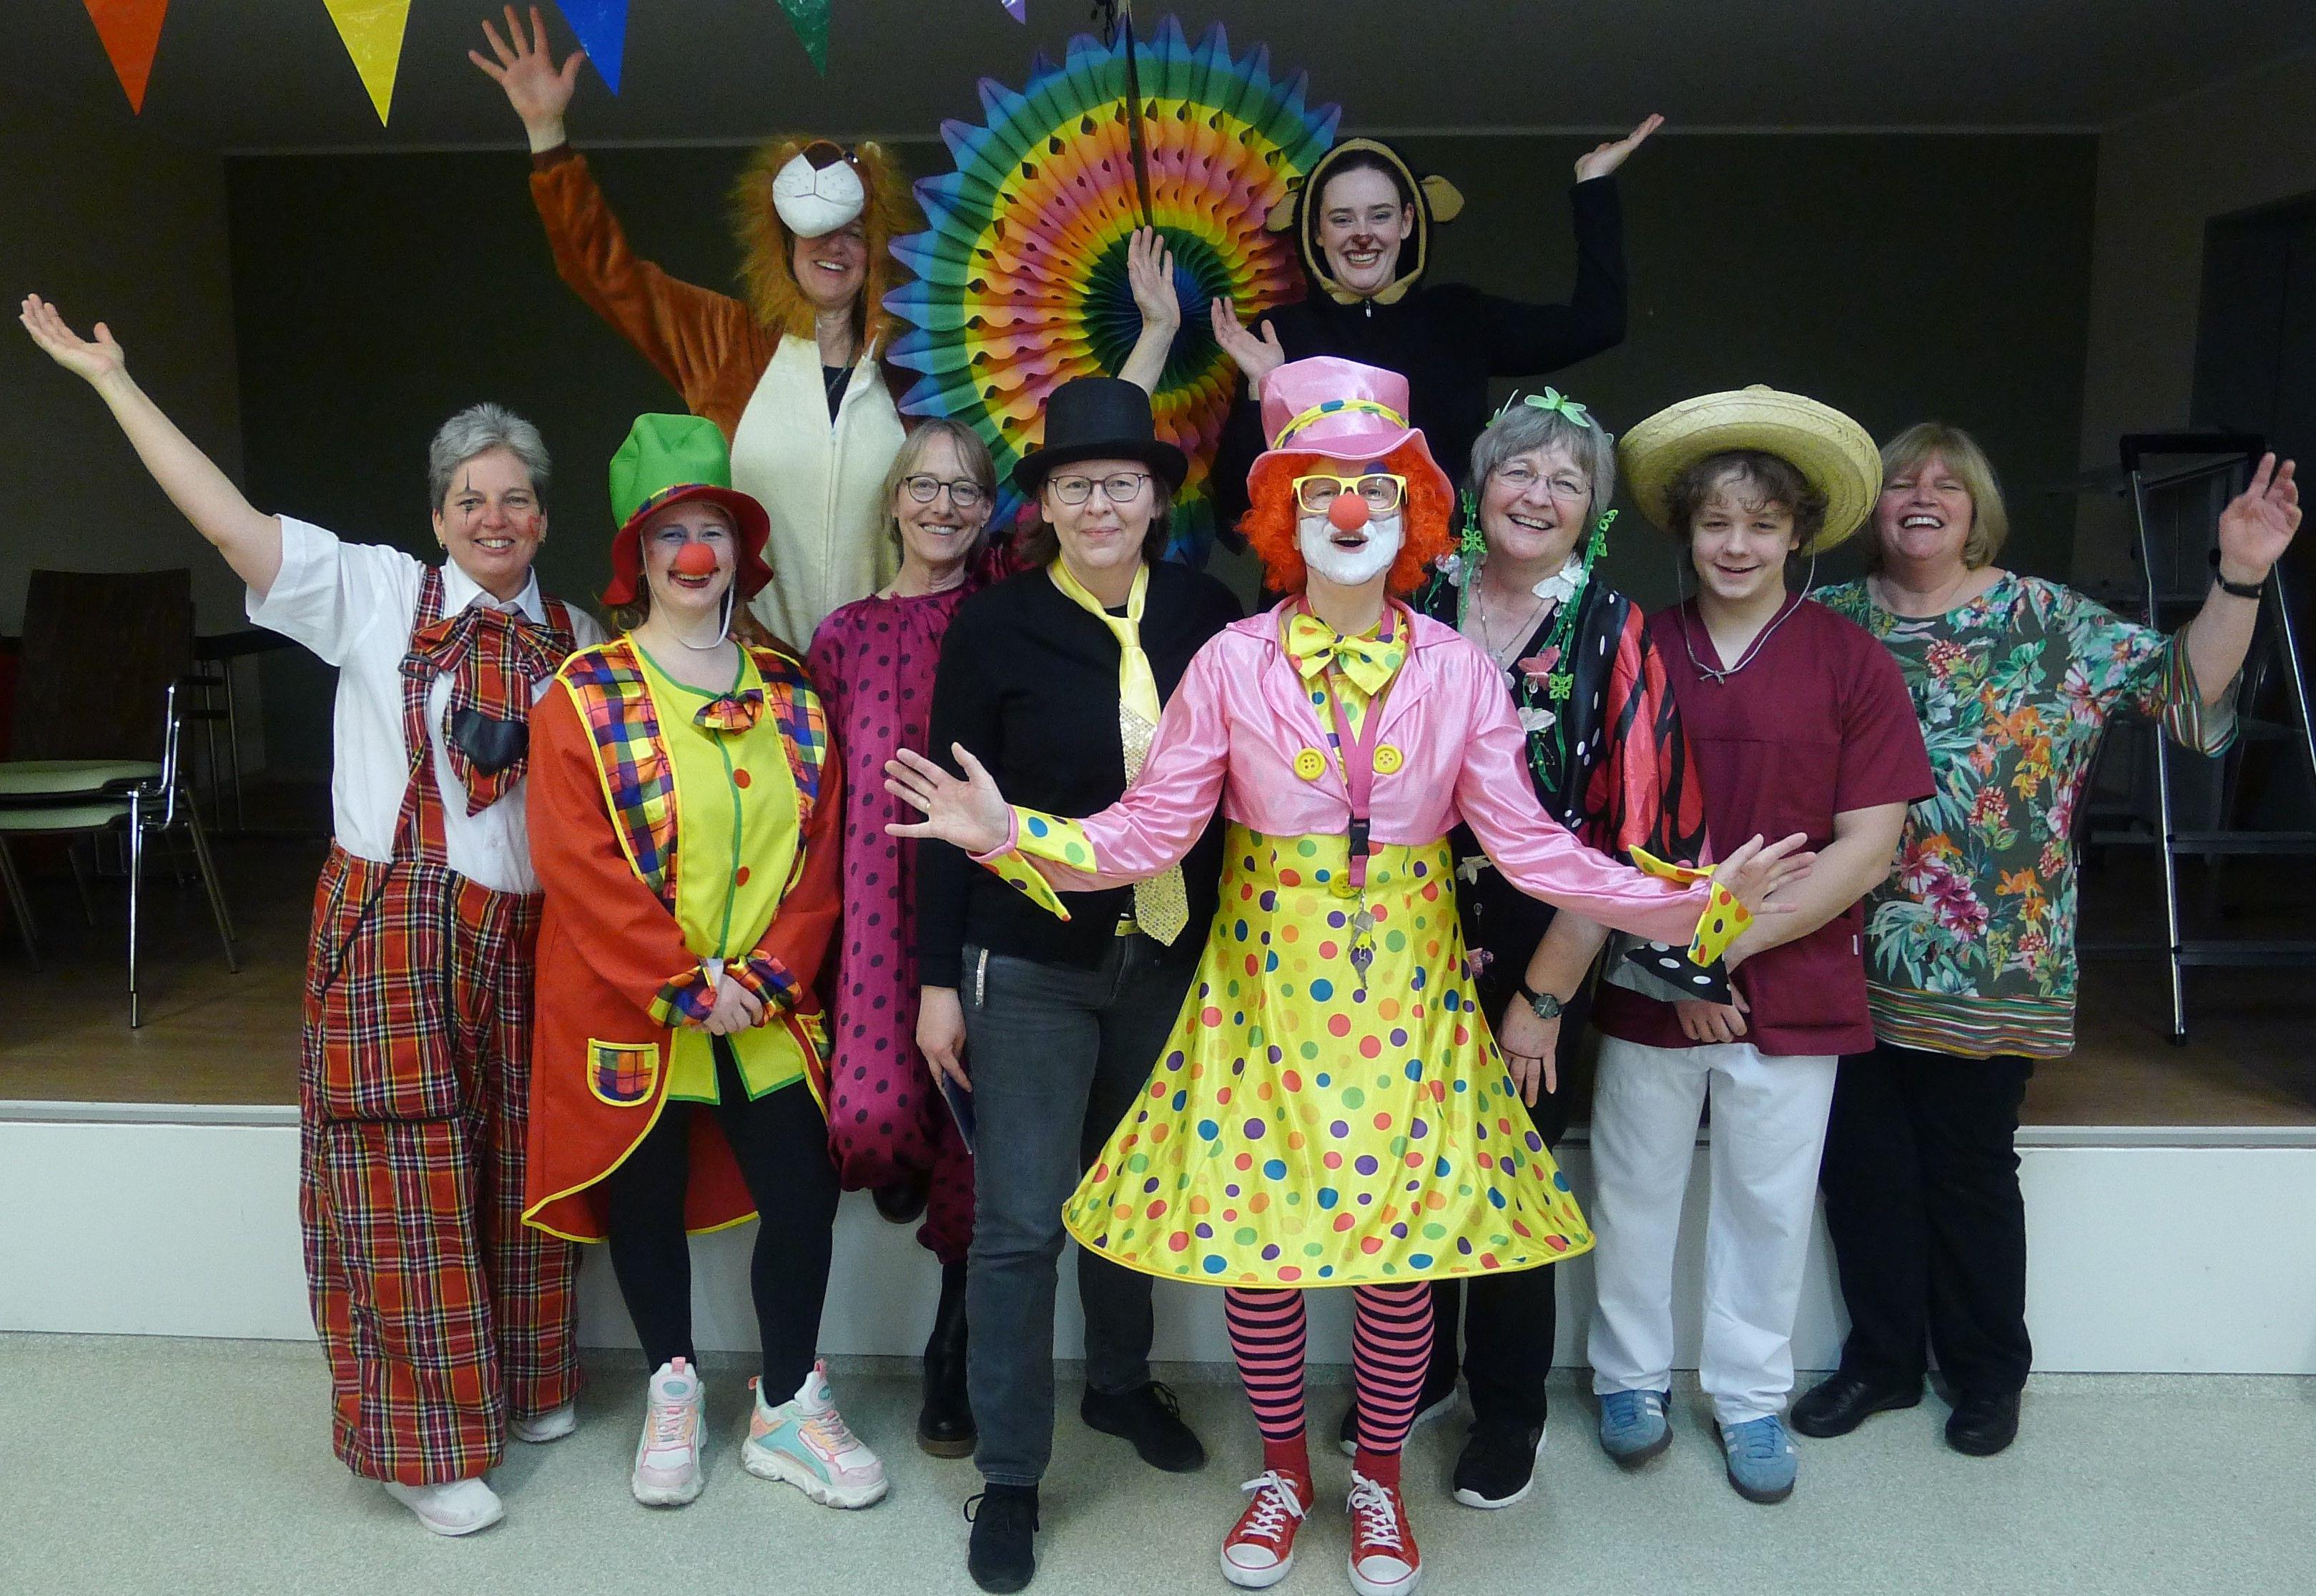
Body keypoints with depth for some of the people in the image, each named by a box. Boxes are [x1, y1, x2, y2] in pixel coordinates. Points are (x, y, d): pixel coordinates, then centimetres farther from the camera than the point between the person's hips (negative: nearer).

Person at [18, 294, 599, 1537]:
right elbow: (229, 520, -8)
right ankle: (421, 1441, 16)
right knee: (405, 1180, 1)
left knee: (517, 1169, 13)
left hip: (525, 935, 4)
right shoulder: (376, 594, -1)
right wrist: (111, 378, -7)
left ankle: (521, 1384, 33)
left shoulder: (577, 640, 9)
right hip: (394, 926, -3)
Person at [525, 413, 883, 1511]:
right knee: (648, 1203, 12)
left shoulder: (790, 693, 5)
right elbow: (580, 865, -13)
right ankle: (673, 1392, 35)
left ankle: (786, 1409, 24)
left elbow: (821, 851, 2)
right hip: (631, 1012, -2)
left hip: (768, 1010, 3)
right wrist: (687, 987, -16)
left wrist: (766, 977, -9)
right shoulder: (585, 696, -5)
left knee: (804, 1200, 3)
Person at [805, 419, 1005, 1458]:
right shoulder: (847, 636, 12)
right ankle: (903, 1171, 23)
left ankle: (951, 1372, 24)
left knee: (978, 1149, 1)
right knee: (874, 1120, -17)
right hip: (884, 911, 1)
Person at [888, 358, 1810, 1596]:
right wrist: (1010, 835, -21)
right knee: (1253, 1230, 5)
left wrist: (1694, 899, -11)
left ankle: (1377, 1482, 32)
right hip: (1265, 982, 0)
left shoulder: (1458, 672, -2)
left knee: (1405, 1243, 6)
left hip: (1405, 992, 1)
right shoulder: (1233, 663, -5)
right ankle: (1283, 1470, 33)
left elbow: (1528, 843, -4)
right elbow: (1148, 832, -8)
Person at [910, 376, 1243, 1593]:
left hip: (1170, 956, 3)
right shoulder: (994, 626, -7)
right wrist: (938, 975, -4)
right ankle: (1010, 1473, 20)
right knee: (1021, 1223, 3)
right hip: (1031, 963, -2)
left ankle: (1120, 1384, 42)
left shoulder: (1207, 615, -1)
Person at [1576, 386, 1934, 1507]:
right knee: (1634, 1188, 12)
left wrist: (1732, 941, -13)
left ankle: (1751, 1395, 33)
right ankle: (1630, 1376, 33)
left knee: (1769, 1202, 13)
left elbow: (1868, 845, -7)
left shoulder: (1850, 661, -5)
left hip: (1792, 983, -1)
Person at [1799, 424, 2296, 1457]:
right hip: (1852, 957, 2)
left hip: (1987, 964, -2)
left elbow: (2184, 689, -6)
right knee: (1862, 1161, 10)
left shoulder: (2045, 620, -1)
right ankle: (1882, 1359, 31)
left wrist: (2239, 583, -19)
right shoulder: (1829, 620, 5)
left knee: (1969, 1168, 10)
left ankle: (1988, 1372, 32)